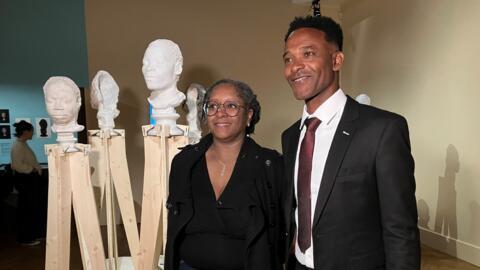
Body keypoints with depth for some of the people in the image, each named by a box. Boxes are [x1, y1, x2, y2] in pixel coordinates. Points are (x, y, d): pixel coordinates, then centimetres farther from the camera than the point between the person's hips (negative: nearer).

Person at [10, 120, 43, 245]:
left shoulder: (23, 144, 12)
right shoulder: (18, 146, -18)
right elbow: (17, 165, -26)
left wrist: (36, 169, 6)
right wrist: (32, 169, -19)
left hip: (30, 179, 10)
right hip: (24, 180, -10)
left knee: (33, 208, 17)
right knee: (26, 209, -1)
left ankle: (34, 233, 28)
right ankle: (26, 238, 10)